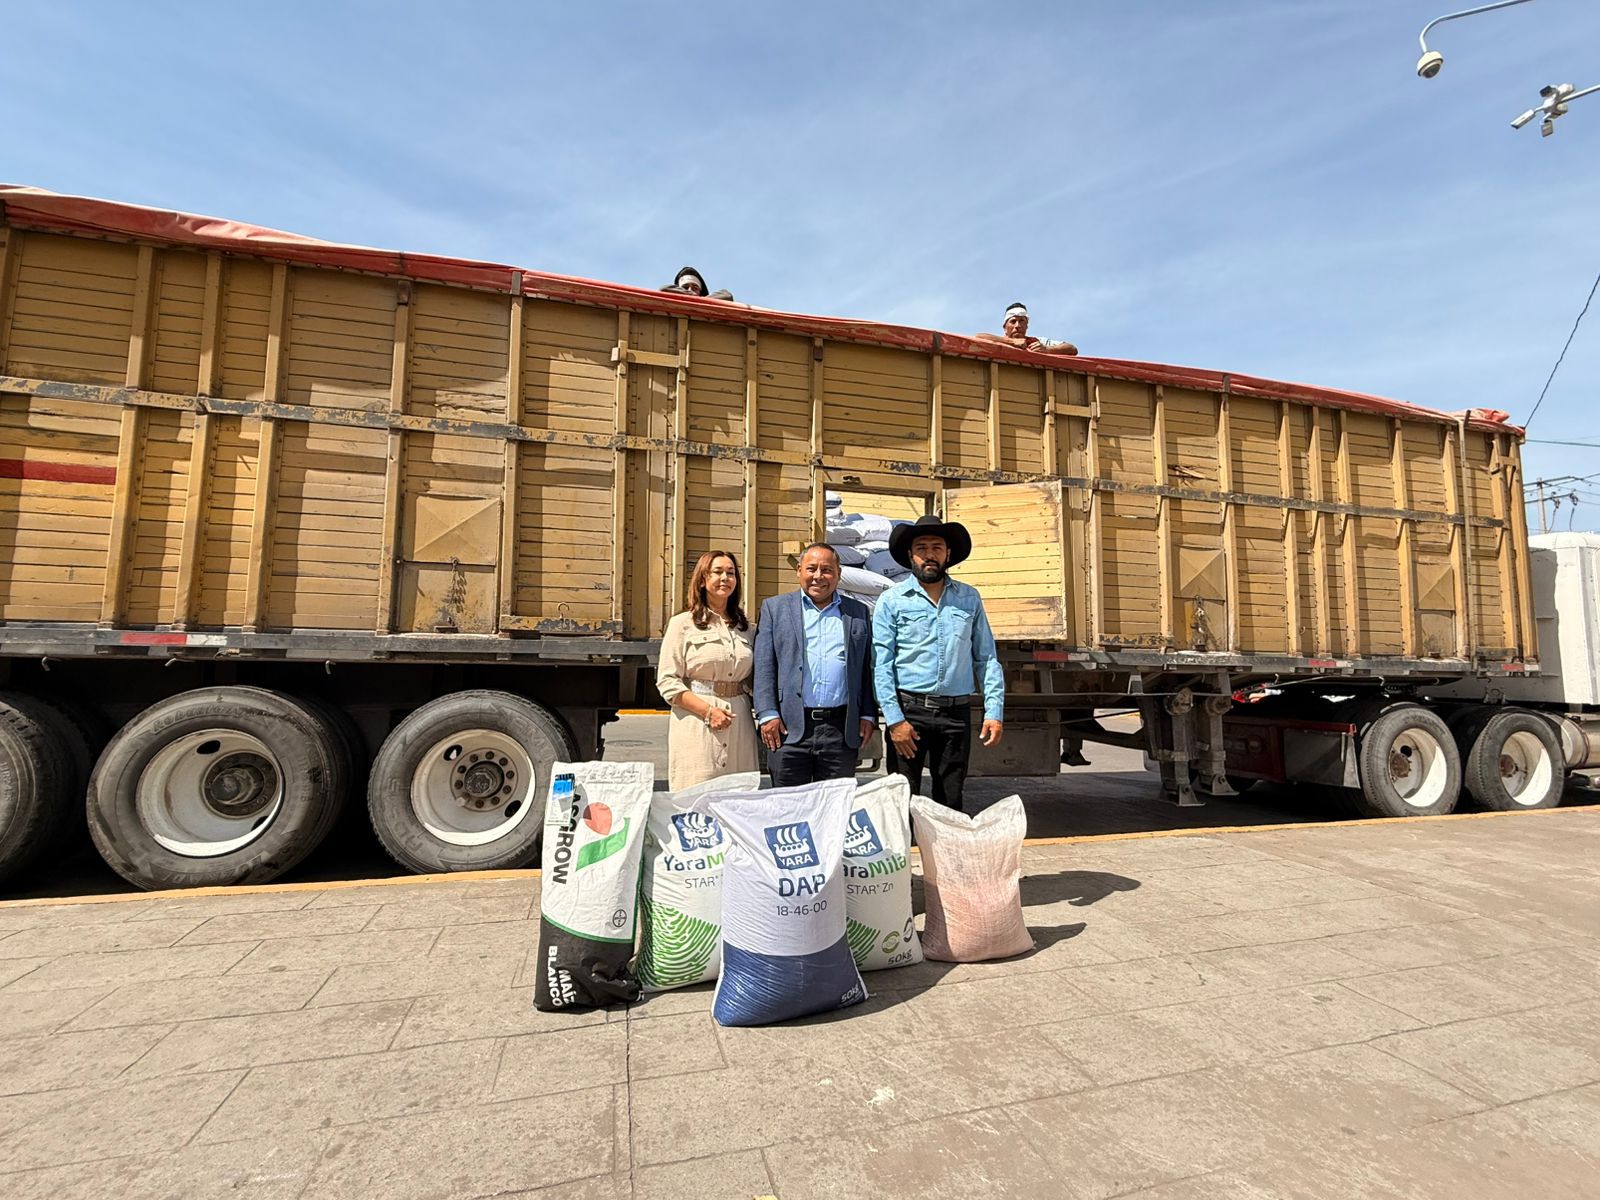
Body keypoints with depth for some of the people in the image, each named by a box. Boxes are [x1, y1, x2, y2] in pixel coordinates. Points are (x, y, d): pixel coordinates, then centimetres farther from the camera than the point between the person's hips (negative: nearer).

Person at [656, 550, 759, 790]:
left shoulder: (744, 626, 15)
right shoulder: (683, 624, 2)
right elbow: (667, 682, -4)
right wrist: (708, 711, -14)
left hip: (739, 723, 4)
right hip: (697, 723, -4)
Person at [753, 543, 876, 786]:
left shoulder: (859, 612, 13)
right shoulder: (775, 608, 8)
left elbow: (868, 667, 13)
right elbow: (763, 667, 3)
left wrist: (868, 715, 4)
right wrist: (768, 715, -5)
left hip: (842, 731, 2)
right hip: (790, 729, -1)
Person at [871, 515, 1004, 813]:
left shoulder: (969, 598, 9)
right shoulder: (892, 601, -1)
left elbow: (987, 657, 9)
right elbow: (881, 665, -5)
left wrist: (994, 711, 0)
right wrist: (894, 719, -12)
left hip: (956, 713, 3)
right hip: (908, 710, -2)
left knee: (951, 804, 12)